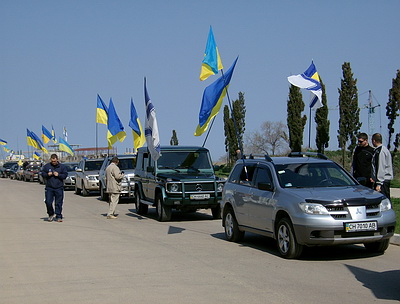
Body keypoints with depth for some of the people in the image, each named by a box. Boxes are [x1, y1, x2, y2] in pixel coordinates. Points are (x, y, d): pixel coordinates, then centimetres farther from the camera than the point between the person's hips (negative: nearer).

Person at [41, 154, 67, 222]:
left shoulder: (62, 166, 4)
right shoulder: (46, 166, 6)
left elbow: (65, 175, 3)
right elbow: (42, 173, 11)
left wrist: (58, 175, -13)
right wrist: (47, 174, -9)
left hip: (59, 188, -1)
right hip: (49, 188, 1)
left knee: (58, 203, 1)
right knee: (48, 202, -6)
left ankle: (59, 217, 10)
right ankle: (51, 214, 18)